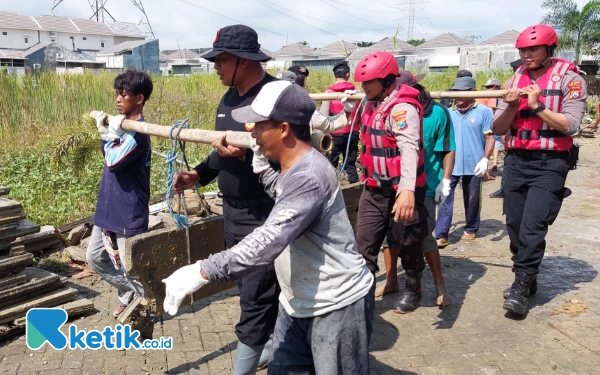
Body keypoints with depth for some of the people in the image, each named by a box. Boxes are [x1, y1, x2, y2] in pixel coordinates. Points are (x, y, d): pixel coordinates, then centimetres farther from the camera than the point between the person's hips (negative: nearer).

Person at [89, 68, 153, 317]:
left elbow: (113, 161, -26)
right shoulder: (121, 124, 8)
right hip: (108, 207, 10)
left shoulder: (138, 132, -20)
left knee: (131, 267, 4)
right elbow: (108, 155, 16)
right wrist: (104, 133, 2)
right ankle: (130, 293, 35)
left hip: (129, 211, -10)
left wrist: (113, 134, -15)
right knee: (95, 257, 20)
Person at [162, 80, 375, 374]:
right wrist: (261, 166, 10)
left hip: (337, 306, -9)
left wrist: (202, 272, -36)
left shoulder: (309, 176, -28)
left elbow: (267, 242, -36)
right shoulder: (294, 168, 4)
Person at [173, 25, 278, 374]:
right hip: (234, 211, 9)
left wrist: (245, 154, -32)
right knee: (250, 287, 20)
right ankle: (276, 345, 40)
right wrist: (199, 174, 7)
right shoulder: (229, 97, 10)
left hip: (265, 214, -9)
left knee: (255, 296, 0)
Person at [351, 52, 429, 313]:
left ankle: (413, 289, 35)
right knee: (364, 244, 4)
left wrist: (407, 190, -49)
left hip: (400, 190, -7)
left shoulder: (402, 108, -20)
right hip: (374, 189, 7)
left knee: (408, 245, 12)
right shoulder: (370, 104, 8)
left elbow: (409, 148, -37)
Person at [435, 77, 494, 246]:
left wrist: (485, 159, -15)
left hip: (473, 165, -2)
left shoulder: (484, 111, -2)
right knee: (445, 199, -5)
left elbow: (490, 137, -4)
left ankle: (470, 229, 31)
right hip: (450, 165, 2)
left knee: (472, 200, 13)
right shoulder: (448, 113, 8)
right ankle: (441, 235, -4)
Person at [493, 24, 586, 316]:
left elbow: (570, 125, -13)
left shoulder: (569, 78, -4)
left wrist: (537, 106, -19)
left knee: (533, 226, -11)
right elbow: (497, 128, 7)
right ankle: (527, 278, 25)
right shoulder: (515, 80, 9)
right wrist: (512, 106, -11)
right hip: (515, 161, 5)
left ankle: (520, 287, -2)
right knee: (515, 225, 9)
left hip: (549, 164, -5)